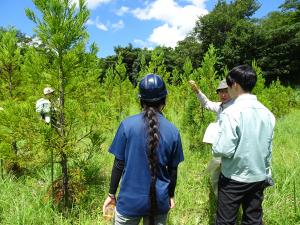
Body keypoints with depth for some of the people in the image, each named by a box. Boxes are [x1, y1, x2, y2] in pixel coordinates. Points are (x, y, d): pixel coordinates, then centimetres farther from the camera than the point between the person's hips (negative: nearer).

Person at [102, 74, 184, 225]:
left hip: (130, 200, -1)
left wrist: (111, 194, 6)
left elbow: (119, 164, -9)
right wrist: (171, 195, 16)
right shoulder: (173, 131, -8)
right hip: (159, 201, 2)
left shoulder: (127, 125, -14)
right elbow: (173, 170, 1)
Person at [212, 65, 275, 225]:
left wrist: (214, 147, -2)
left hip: (234, 178, -6)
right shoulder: (267, 113, 0)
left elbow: (224, 150, -24)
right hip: (259, 177, 6)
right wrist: (266, 174, 20)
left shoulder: (231, 112, -21)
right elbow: (268, 149, 8)